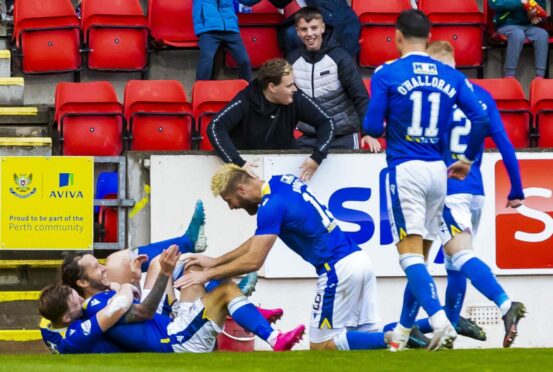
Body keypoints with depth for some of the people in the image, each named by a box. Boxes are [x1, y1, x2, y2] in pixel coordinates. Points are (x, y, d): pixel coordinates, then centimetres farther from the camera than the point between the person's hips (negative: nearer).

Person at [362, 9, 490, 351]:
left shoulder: (387, 74, -5)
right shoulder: (451, 76, 6)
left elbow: (373, 127, -7)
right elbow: (480, 119, 0)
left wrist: (382, 128, 18)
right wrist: (468, 160, 14)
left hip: (405, 169, -5)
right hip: (437, 170, 5)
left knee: (410, 254, -8)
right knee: (420, 255, 15)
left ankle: (441, 322, -28)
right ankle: (403, 332, 23)